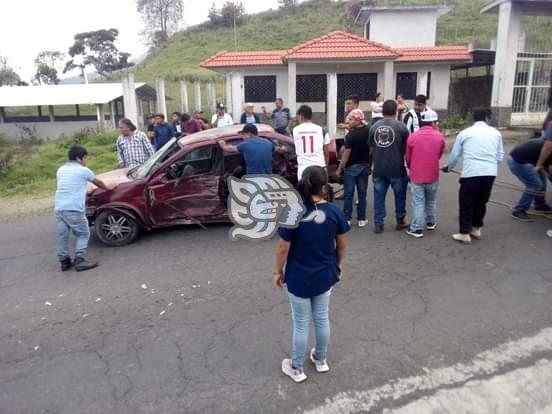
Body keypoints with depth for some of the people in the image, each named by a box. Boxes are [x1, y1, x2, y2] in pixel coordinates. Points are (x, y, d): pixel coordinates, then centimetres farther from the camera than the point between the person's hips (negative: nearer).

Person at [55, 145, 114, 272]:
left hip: (59, 208, 6)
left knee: (62, 235, 14)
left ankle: (64, 261, 21)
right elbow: (98, 182, 17)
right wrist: (107, 187, 38)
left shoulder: (60, 170, 19)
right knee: (83, 234, 6)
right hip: (74, 209, -6)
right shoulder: (83, 170, 2)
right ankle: (80, 261, 0)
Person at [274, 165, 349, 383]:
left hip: (299, 279, -3)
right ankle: (321, 360, 42)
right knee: (322, 318, 22)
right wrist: (339, 265, 17)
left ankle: (296, 368, 31)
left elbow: (283, 249, -15)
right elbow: (342, 244, 0)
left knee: (301, 324, 13)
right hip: (325, 276, 3)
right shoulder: (335, 212, -12)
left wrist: (278, 271, 1)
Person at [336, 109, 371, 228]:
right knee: (362, 194, 9)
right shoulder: (369, 132, 2)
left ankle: (347, 219, 8)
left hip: (352, 167, -6)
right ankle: (361, 219, 14)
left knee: (349, 194, 2)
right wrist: (369, 165, 17)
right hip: (364, 166, 6)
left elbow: (346, 154, -16)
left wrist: (339, 169, -8)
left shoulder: (351, 135, -18)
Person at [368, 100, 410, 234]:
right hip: (397, 168, -2)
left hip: (378, 169, 2)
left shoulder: (374, 127, 4)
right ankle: (400, 221, 25)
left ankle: (378, 224, 10)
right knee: (400, 195, 14)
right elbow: (406, 148, 2)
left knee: (379, 196, 8)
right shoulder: (401, 126, -5)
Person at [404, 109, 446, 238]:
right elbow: (439, 155, 9)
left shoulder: (412, 137, -8)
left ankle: (417, 229, 3)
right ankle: (430, 222, 35)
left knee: (418, 203, 2)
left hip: (416, 175, -1)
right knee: (431, 201, 20)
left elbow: (407, 157, 3)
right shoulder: (440, 137, -6)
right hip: (433, 175, 2)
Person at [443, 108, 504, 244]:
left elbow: (454, 155, 15)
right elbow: (500, 156, 14)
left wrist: (448, 168, 33)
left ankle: (465, 234, 11)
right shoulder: (495, 133, 14)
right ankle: (476, 229, 32)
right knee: (481, 202, 19)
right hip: (490, 172, 3)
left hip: (471, 172, -3)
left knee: (466, 203, 7)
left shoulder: (464, 133, 9)